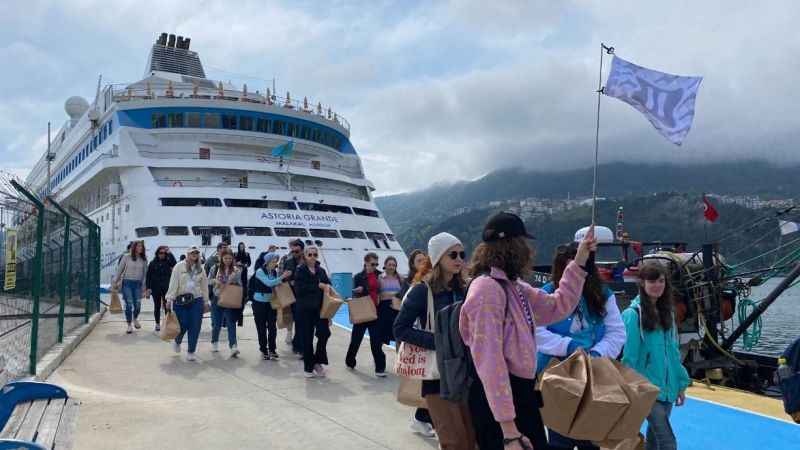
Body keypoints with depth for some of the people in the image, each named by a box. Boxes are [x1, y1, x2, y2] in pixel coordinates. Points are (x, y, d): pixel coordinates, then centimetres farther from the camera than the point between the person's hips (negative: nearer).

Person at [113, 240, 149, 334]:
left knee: (137, 304, -1)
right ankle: (129, 325, 10)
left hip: (138, 284, 2)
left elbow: (144, 273, 8)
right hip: (127, 282, -2)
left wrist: (144, 286, 6)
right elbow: (119, 270, 5)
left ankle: (135, 319, 31)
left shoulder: (144, 259, 4)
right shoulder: (126, 257, -2)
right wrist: (115, 282, 6)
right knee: (129, 304, -4)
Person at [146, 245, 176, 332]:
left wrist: (169, 253, -21)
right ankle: (157, 324, 17)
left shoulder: (168, 262, 3)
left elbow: (174, 264, -19)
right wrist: (148, 287, -3)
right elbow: (148, 275, 3)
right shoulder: (153, 263, 3)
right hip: (156, 287, 1)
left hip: (166, 287, -1)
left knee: (167, 305, -5)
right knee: (157, 306, 8)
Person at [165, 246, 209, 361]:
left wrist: (205, 300, 13)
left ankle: (191, 352, 9)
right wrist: (169, 299, -11)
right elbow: (173, 283, -6)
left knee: (195, 327, -2)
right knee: (182, 325, -1)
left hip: (196, 300, 3)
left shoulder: (200, 268, 9)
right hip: (180, 300, -3)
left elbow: (204, 285, 14)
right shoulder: (179, 266, -1)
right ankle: (177, 341, 34)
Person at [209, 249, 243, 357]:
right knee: (216, 323, 12)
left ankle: (233, 346, -18)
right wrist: (215, 281, -11)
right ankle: (214, 343, 34)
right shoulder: (215, 269, 2)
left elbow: (240, 285, 6)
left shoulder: (236, 270, 0)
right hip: (217, 299, 2)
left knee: (231, 323, -11)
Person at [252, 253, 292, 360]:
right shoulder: (260, 271, -13)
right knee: (261, 328, 4)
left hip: (271, 302, 4)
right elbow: (269, 283, -26)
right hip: (259, 302, -4)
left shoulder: (275, 272, 1)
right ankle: (263, 350, 15)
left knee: (272, 327, 0)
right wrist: (282, 277, -29)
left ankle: (272, 349, 11)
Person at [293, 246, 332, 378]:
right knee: (307, 338, 2)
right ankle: (308, 367, 16)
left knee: (324, 332, -12)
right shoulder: (300, 270, -4)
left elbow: (328, 284, 17)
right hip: (304, 309, -3)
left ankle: (317, 361, 9)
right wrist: (317, 286, -18)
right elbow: (299, 288, -16)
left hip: (319, 308, 4)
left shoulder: (321, 270, 10)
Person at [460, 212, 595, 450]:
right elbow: (489, 361, -26)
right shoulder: (487, 288, -22)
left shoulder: (514, 286, 9)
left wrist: (579, 262, 12)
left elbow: (558, 307, 18)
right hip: (499, 400, -10)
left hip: (521, 395, 10)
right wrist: (509, 428, -27)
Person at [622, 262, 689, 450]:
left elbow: (673, 352, 14)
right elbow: (629, 357, -14)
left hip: (667, 388, 7)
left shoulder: (667, 312, 9)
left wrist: (681, 384, 12)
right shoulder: (633, 314, -13)